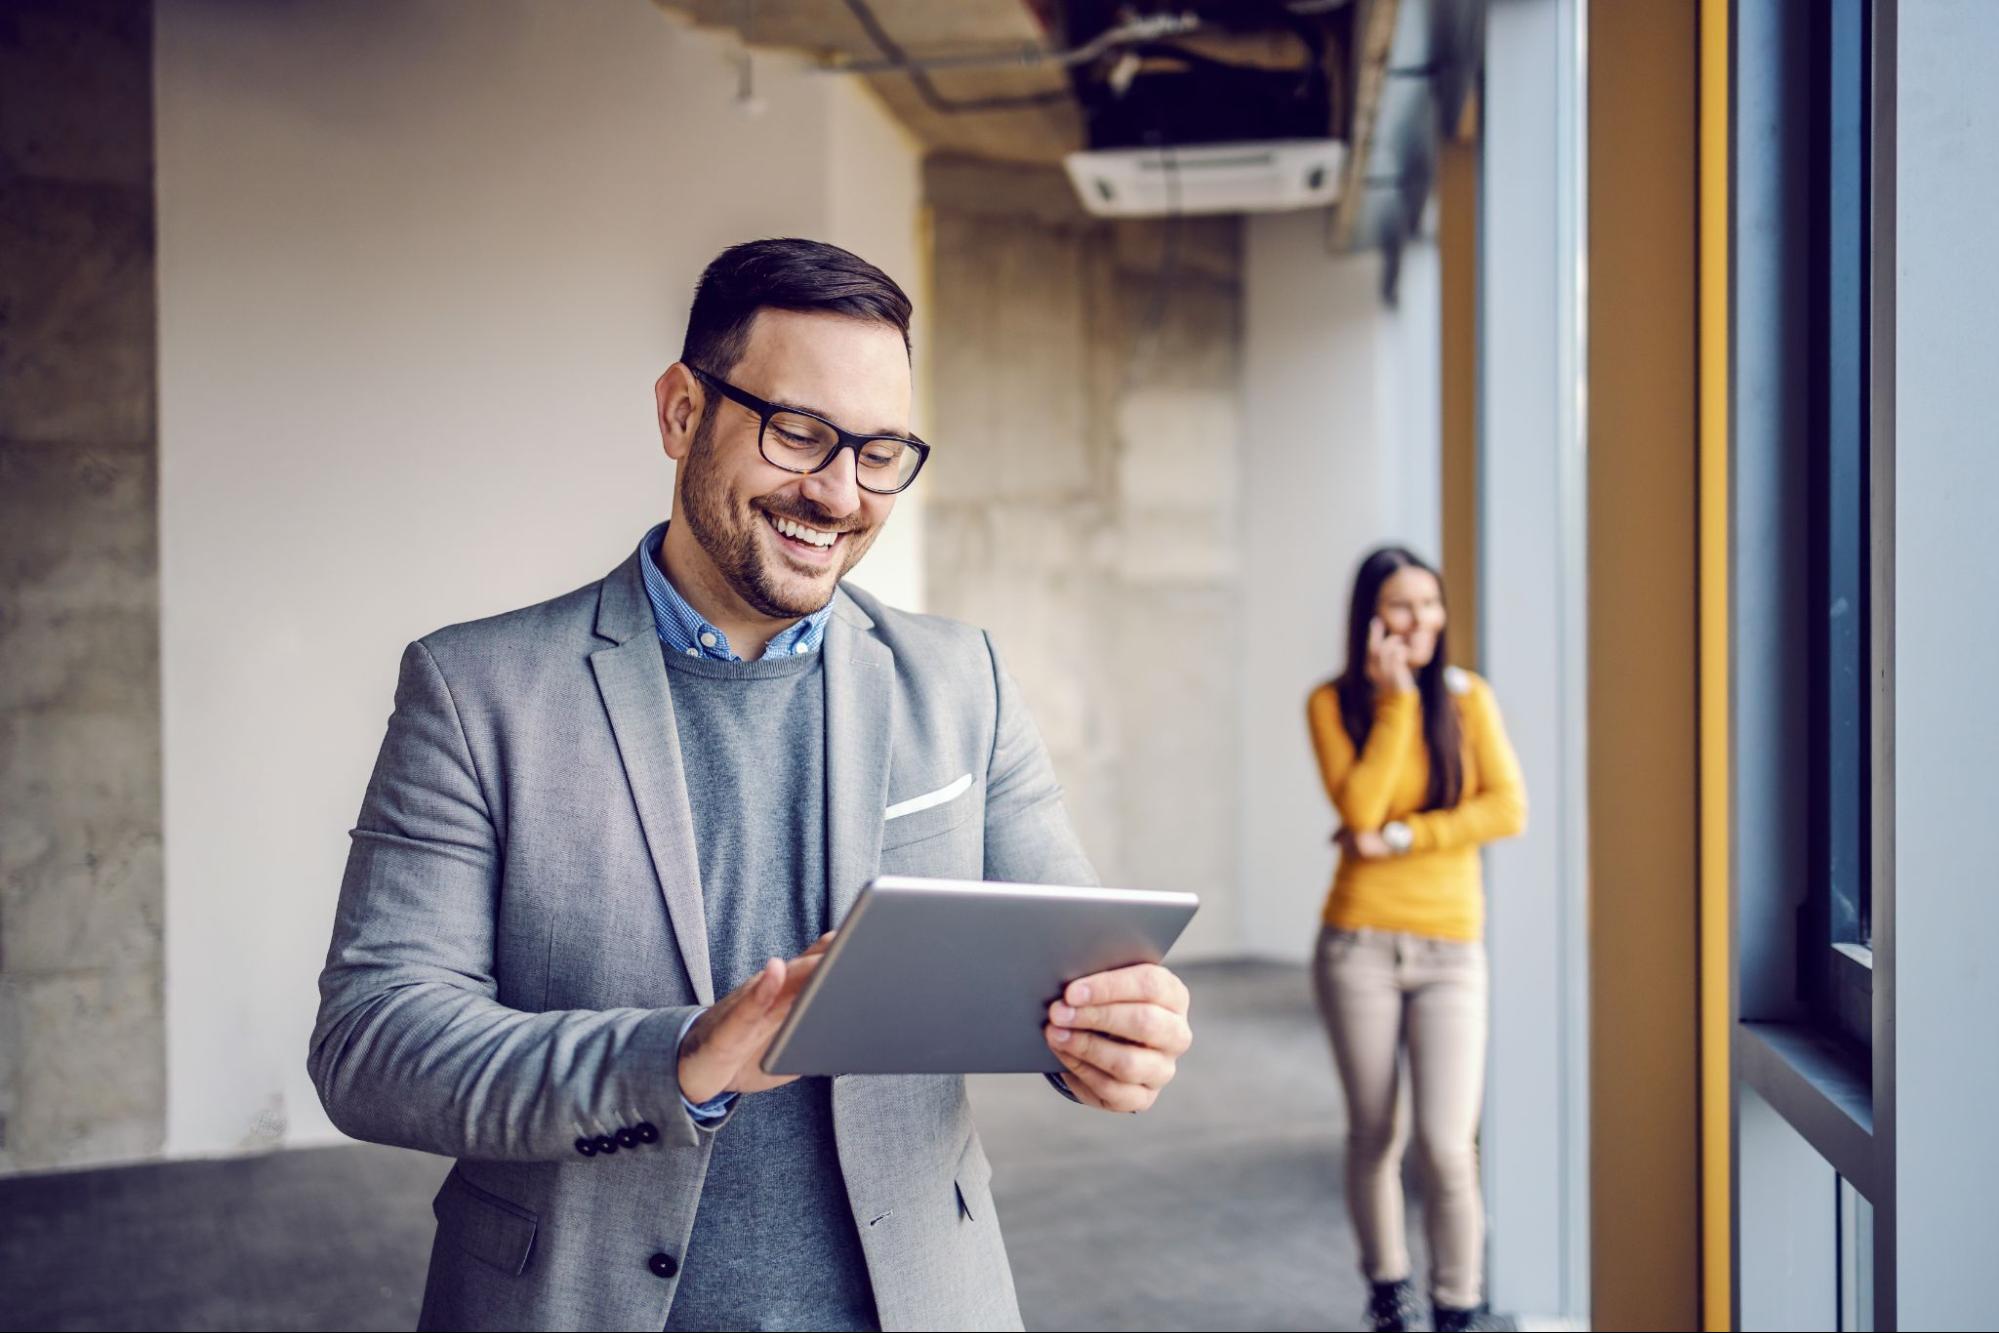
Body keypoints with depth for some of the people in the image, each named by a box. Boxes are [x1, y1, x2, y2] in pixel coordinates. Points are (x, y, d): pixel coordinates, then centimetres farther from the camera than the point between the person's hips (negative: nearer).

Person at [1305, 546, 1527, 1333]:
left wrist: (1399, 839, -12)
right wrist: (1395, 700, -13)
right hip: (1359, 943, 0)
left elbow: (1507, 808, -6)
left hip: (1450, 949, 0)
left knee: (1446, 1143, -10)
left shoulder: (1466, 695, 4)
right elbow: (1360, 811, -13)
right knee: (1374, 1135, 8)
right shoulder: (1333, 704, 0)